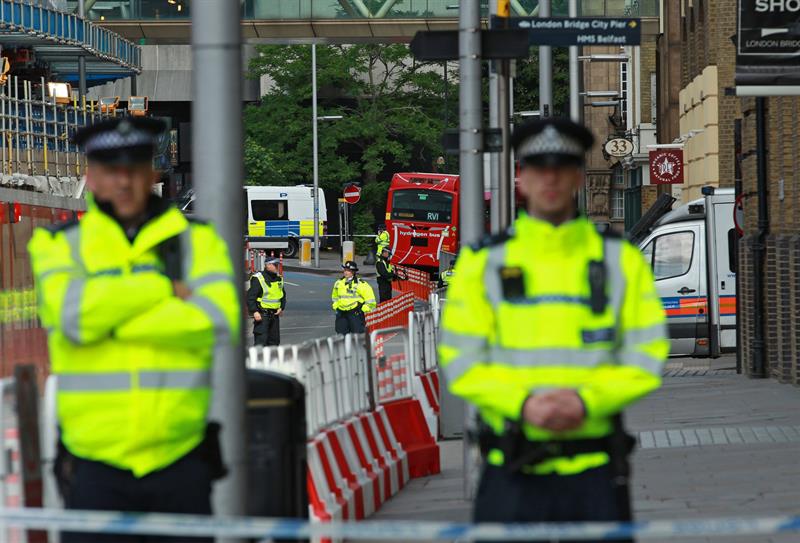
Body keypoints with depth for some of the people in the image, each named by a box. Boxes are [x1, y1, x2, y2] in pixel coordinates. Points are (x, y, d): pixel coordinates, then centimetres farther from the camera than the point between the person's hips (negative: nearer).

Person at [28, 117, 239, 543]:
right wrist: (165, 288, -8)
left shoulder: (197, 240, 8)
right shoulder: (57, 244, 6)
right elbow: (73, 312, -15)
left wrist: (108, 321, -10)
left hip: (179, 457, 1)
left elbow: (219, 321, -9)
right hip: (95, 463, -1)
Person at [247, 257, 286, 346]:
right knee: (261, 340, -12)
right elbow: (250, 297, -13)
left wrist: (281, 308, 6)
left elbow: (283, 296, 24)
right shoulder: (258, 279, -10)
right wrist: (254, 312, -21)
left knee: (274, 340, 11)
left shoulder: (279, 279, 13)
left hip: (274, 314, 7)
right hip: (261, 315, -7)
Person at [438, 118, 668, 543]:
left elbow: (646, 356, 4)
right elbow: (460, 360, 2)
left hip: (595, 469, 1)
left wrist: (586, 400, -13)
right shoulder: (482, 262, 6)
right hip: (512, 470, -1)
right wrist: (523, 403, -15)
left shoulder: (621, 260, 8)